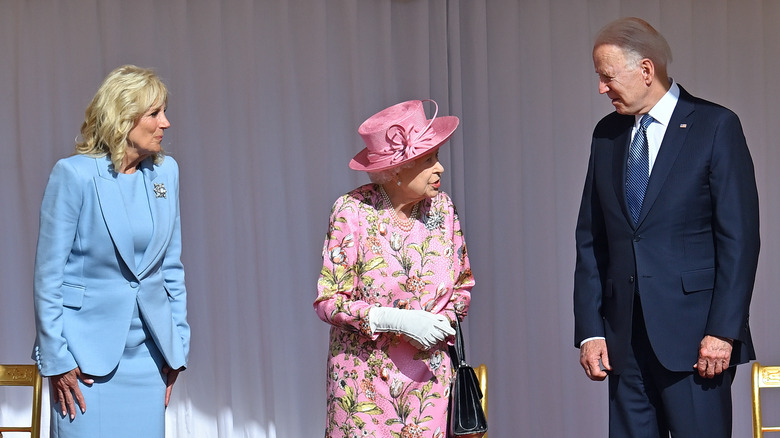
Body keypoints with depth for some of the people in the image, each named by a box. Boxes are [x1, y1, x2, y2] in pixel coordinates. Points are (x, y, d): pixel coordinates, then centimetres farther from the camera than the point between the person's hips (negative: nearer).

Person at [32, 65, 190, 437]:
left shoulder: (166, 172, 7)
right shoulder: (74, 174, -9)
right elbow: (48, 274, -7)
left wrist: (177, 349, 9)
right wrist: (57, 360, -9)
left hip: (148, 351, 5)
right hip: (88, 351, -5)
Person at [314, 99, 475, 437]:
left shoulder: (442, 209, 3)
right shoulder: (352, 212, -8)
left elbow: (463, 285, 15)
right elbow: (328, 301, -9)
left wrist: (445, 320, -6)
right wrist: (398, 321, -19)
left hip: (430, 377, 3)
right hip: (365, 379, -3)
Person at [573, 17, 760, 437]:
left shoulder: (715, 127, -4)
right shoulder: (607, 134, 12)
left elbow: (740, 237, -7)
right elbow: (590, 239, 12)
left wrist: (723, 330, -12)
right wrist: (590, 330, 4)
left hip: (693, 332, -5)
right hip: (624, 336, 5)